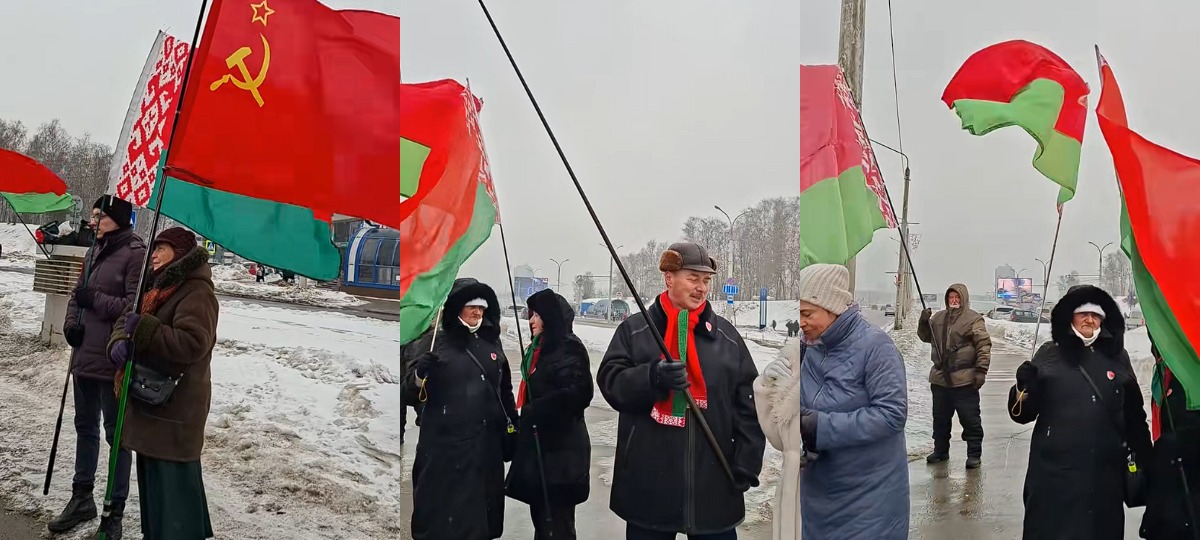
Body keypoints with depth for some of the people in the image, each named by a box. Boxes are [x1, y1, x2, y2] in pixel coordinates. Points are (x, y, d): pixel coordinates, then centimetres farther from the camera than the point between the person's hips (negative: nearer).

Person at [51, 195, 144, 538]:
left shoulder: (135, 254, -14)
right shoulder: (95, 252, 11)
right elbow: (78, 294, 18)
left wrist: (94, 299, -16)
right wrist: (71, 323, 1)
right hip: (85, 355, 8)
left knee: (115, 434, 2)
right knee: (85, 428, 19)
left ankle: (115, 512, 14)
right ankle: (82, 499, 36)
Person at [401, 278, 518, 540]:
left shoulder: (492, 344, 10)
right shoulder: (438, 343, -3)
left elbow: (505, 389, 18)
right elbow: (412, 389, -7)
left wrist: (512, 426, 15)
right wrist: (421, 373, -27)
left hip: (486, 444, 4)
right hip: (446, 444, -4)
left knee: (480, 511, 11)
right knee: (443, 510, 0)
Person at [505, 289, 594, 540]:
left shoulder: (568, 348, -12)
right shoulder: (539, 349, 17)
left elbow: (576, 393, -24)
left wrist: (532, 411, -21)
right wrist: (524, 413, 12)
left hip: (560, 450, -10)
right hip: (537, 444, 10)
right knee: (541, 515, 16)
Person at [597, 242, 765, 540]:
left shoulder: (727, 335, 9)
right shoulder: (634, 330, 3)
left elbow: (749, 405, 7)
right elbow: (611, 382, -7)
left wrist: (746, 463, -1)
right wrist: (652, 378, -25)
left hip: (713, 484, 2)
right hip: (649, 482, -1)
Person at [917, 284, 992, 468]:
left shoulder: (973, 319, -7)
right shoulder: (938, 317, 11)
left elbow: (984, 346, -11)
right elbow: (926, 337, 21)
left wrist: (981, 370, -17)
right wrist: (924, 322, 1)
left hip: (964, 380, -6)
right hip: (940, 378, 6)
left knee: (970, 419, 2)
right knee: (940, 418, 15)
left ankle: (974, 454, 13)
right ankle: (940, 450, 28)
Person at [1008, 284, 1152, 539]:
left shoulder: (1117, 357, 7)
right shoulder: (1049, 355, 1)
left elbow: (1134, 415, 13)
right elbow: (1023, 414, 1)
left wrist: (1144, 459, 11)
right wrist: (1024, 388, -18)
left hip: (1106, 473, 2)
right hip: (1053, 471, -2)